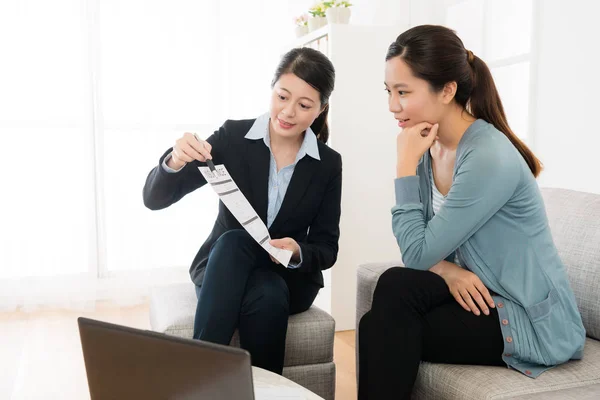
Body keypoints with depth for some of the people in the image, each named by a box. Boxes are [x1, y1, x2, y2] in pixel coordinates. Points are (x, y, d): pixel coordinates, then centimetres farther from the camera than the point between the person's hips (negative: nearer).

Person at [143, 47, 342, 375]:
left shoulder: (328, 164, -3)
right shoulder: (233, 137, -9)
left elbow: (326, 250, -1)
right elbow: (154, 199, -11)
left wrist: (297, 254, -24)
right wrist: (174, 161, -33)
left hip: (287, 279, 0)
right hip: (223, 268, 0)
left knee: (267, 297, -35)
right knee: (233, 240, -34)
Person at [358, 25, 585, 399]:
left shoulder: (488, 157, -24)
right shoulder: (429, 148, -1)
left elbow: (417, 255, -22)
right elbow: (423, 248, 3)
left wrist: (406, 165, -20)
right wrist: (449, 270, -18)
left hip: (534, 320, -6)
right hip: (480, 297, 6)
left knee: (383, 330, -20)